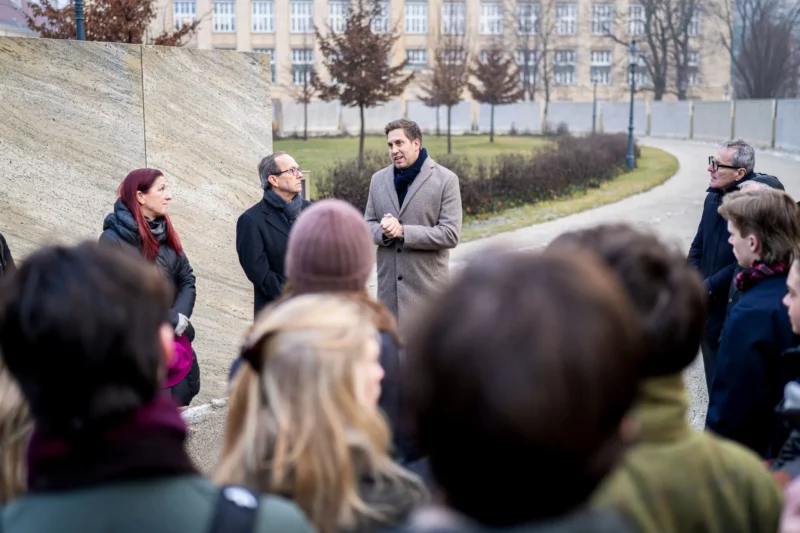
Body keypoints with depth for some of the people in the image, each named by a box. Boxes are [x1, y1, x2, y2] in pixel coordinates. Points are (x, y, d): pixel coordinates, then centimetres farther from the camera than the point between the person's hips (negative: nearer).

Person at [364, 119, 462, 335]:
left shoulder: (446, 180, -5)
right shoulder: (378, 179, 11)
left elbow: (451, 234, -11)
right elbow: (368, 224, 14)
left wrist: (403, 232, -18)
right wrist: (383, 231, -11)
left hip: (428, 283, -4)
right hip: (388, 283, 4)